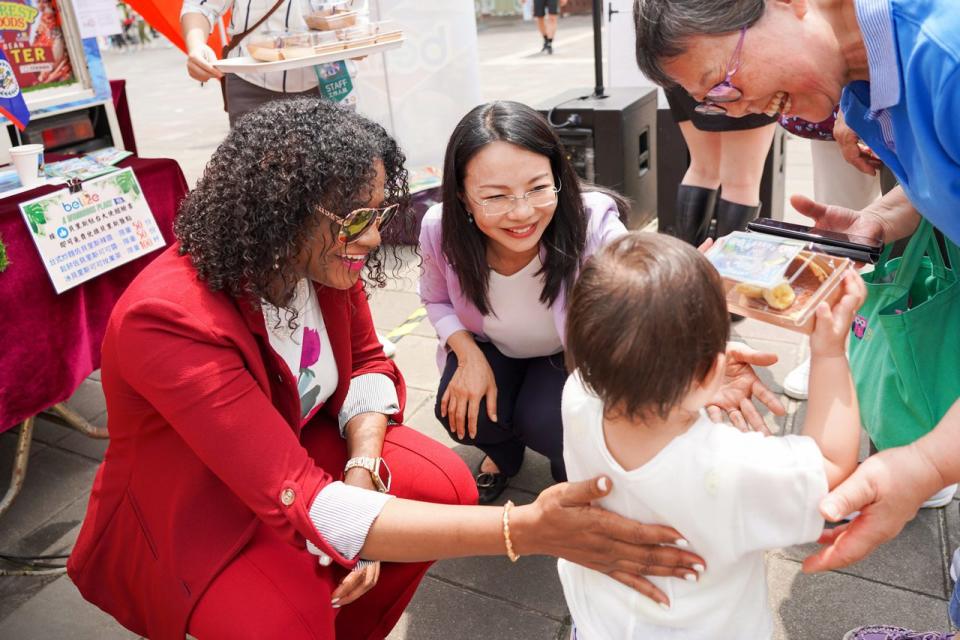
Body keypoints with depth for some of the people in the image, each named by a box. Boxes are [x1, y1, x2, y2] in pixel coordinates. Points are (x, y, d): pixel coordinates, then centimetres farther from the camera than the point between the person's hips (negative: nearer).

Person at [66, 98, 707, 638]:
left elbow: (368, 364, 0)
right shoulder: (168, 321, -35)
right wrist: (526, 530, -47)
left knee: (445, 486, -16)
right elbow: (299, 503, -41)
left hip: (296, 452, 6)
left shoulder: (323, 257, -15)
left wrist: (362, 474, -23)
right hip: (185, 515, -5)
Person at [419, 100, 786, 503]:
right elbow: (437, 300, -5)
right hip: (492, 349, 3)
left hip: (573, 353, -2)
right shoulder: (441, 232, -28)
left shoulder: (591, 225, -37)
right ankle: (504, 452, 17)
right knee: (460, 414, -22)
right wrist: (468, 355, -23)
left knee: (545, 424, -27)